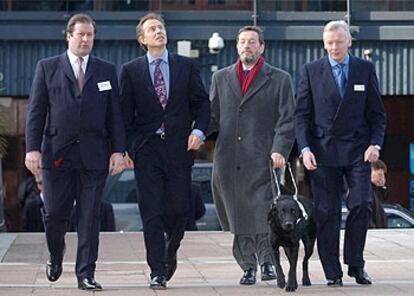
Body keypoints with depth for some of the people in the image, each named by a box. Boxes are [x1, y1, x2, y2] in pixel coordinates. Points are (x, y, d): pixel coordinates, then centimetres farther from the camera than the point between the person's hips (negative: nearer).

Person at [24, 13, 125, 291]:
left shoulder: (107, 71, 11)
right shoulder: (47, 68, 7)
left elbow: (115, 114, 8)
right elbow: (36, 111, 3)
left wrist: (118, 150, -1)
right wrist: (33, 148, -6)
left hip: (94, 155, 1)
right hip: (57, 153, 0)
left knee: (90, 216, -1)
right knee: (55, 214, 4)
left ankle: (86, 274, 4)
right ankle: (56, 255, 33)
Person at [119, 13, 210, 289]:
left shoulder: (186, 66, 9)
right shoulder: (131, 71, 6)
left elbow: (202, 103, 9)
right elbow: (125, 113, 5)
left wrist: (199, 131, -7)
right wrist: (125, 148, -3)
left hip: (179, 147, 1)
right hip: (146, 150, -1)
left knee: (180, 208, 0)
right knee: (152, 213, -3)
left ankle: (171, 250, 31)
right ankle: (158, 272, 4)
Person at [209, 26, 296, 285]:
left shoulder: (280, 79, 8)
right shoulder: (221, 78, 17)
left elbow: (287, 120, 2)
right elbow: (213, 117, 16)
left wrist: (280, 150, -11)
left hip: (261, 160, -3)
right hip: (228, 161, 3)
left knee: (263, 214, -10)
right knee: (237, 215, 3)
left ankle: (267, 261, 8)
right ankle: (248, 266, 12)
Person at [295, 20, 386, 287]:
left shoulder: (365, 69, 7)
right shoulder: (311, 71, 5)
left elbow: (377, 112, 8)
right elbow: (302, 114, 4)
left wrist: (375, 144, -5)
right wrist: (305, 149, -8)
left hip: (357, 151, 0)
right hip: (323, 152, 0)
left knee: (361, 205, -10)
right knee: (327, 213, 0)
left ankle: (355, 264, 8)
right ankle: (333, 273, 7)